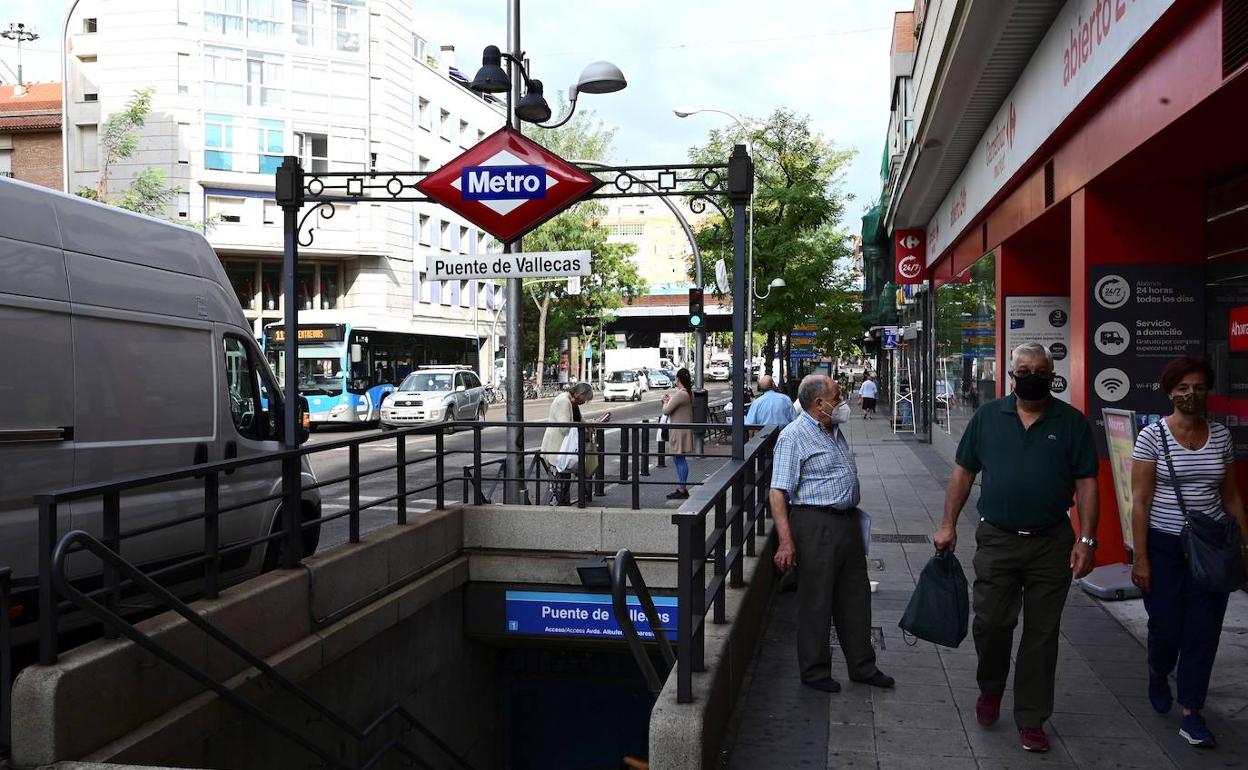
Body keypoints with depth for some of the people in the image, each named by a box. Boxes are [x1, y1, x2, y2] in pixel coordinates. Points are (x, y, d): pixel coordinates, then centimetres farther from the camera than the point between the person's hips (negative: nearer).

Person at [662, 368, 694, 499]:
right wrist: (669, 399, 11)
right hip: (680, 430, 10)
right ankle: (682, 487, 22)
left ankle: (682, 490, 0)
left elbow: (666, 411, -17)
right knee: (679, 459, 16)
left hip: (680, 431, -10)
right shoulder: (689, 393, 11)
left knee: (680, 459, -5)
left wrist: (665, 401, 1)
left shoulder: (680, 394, -20)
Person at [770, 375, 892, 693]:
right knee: (816, 601, 1)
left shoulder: (835, 431, 14)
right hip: (816, 525, -9)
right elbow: (778, 492, -18)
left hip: (847, 522, 9)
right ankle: (815, 671, 15)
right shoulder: (794, 436, -13)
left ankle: (862, 665, 27)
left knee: (855, 596, 15)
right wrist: (786, 541, -25)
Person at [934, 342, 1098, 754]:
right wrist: (948, 526, 3)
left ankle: (1031, 719, 18)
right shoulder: (987, 417, 3)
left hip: (1052, 545, 0)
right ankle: (990, 689, 31)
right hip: (997, 540, 0)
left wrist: (1086, 539, -8)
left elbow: (1086, 483, -1)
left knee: (1042, 632, 6)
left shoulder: (1072, 422, 0)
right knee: (990, 623, 2)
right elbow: (963, 473, 7)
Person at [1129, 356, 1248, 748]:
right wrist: (1140, 558, -10)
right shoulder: (1152, 436, -7)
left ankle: (1191, 713, 13)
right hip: (1165, 545, -3)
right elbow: (1140, 501, -8)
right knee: (1166, 625, 6)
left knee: (1204, 631, 3)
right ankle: (1158, 675, 38)